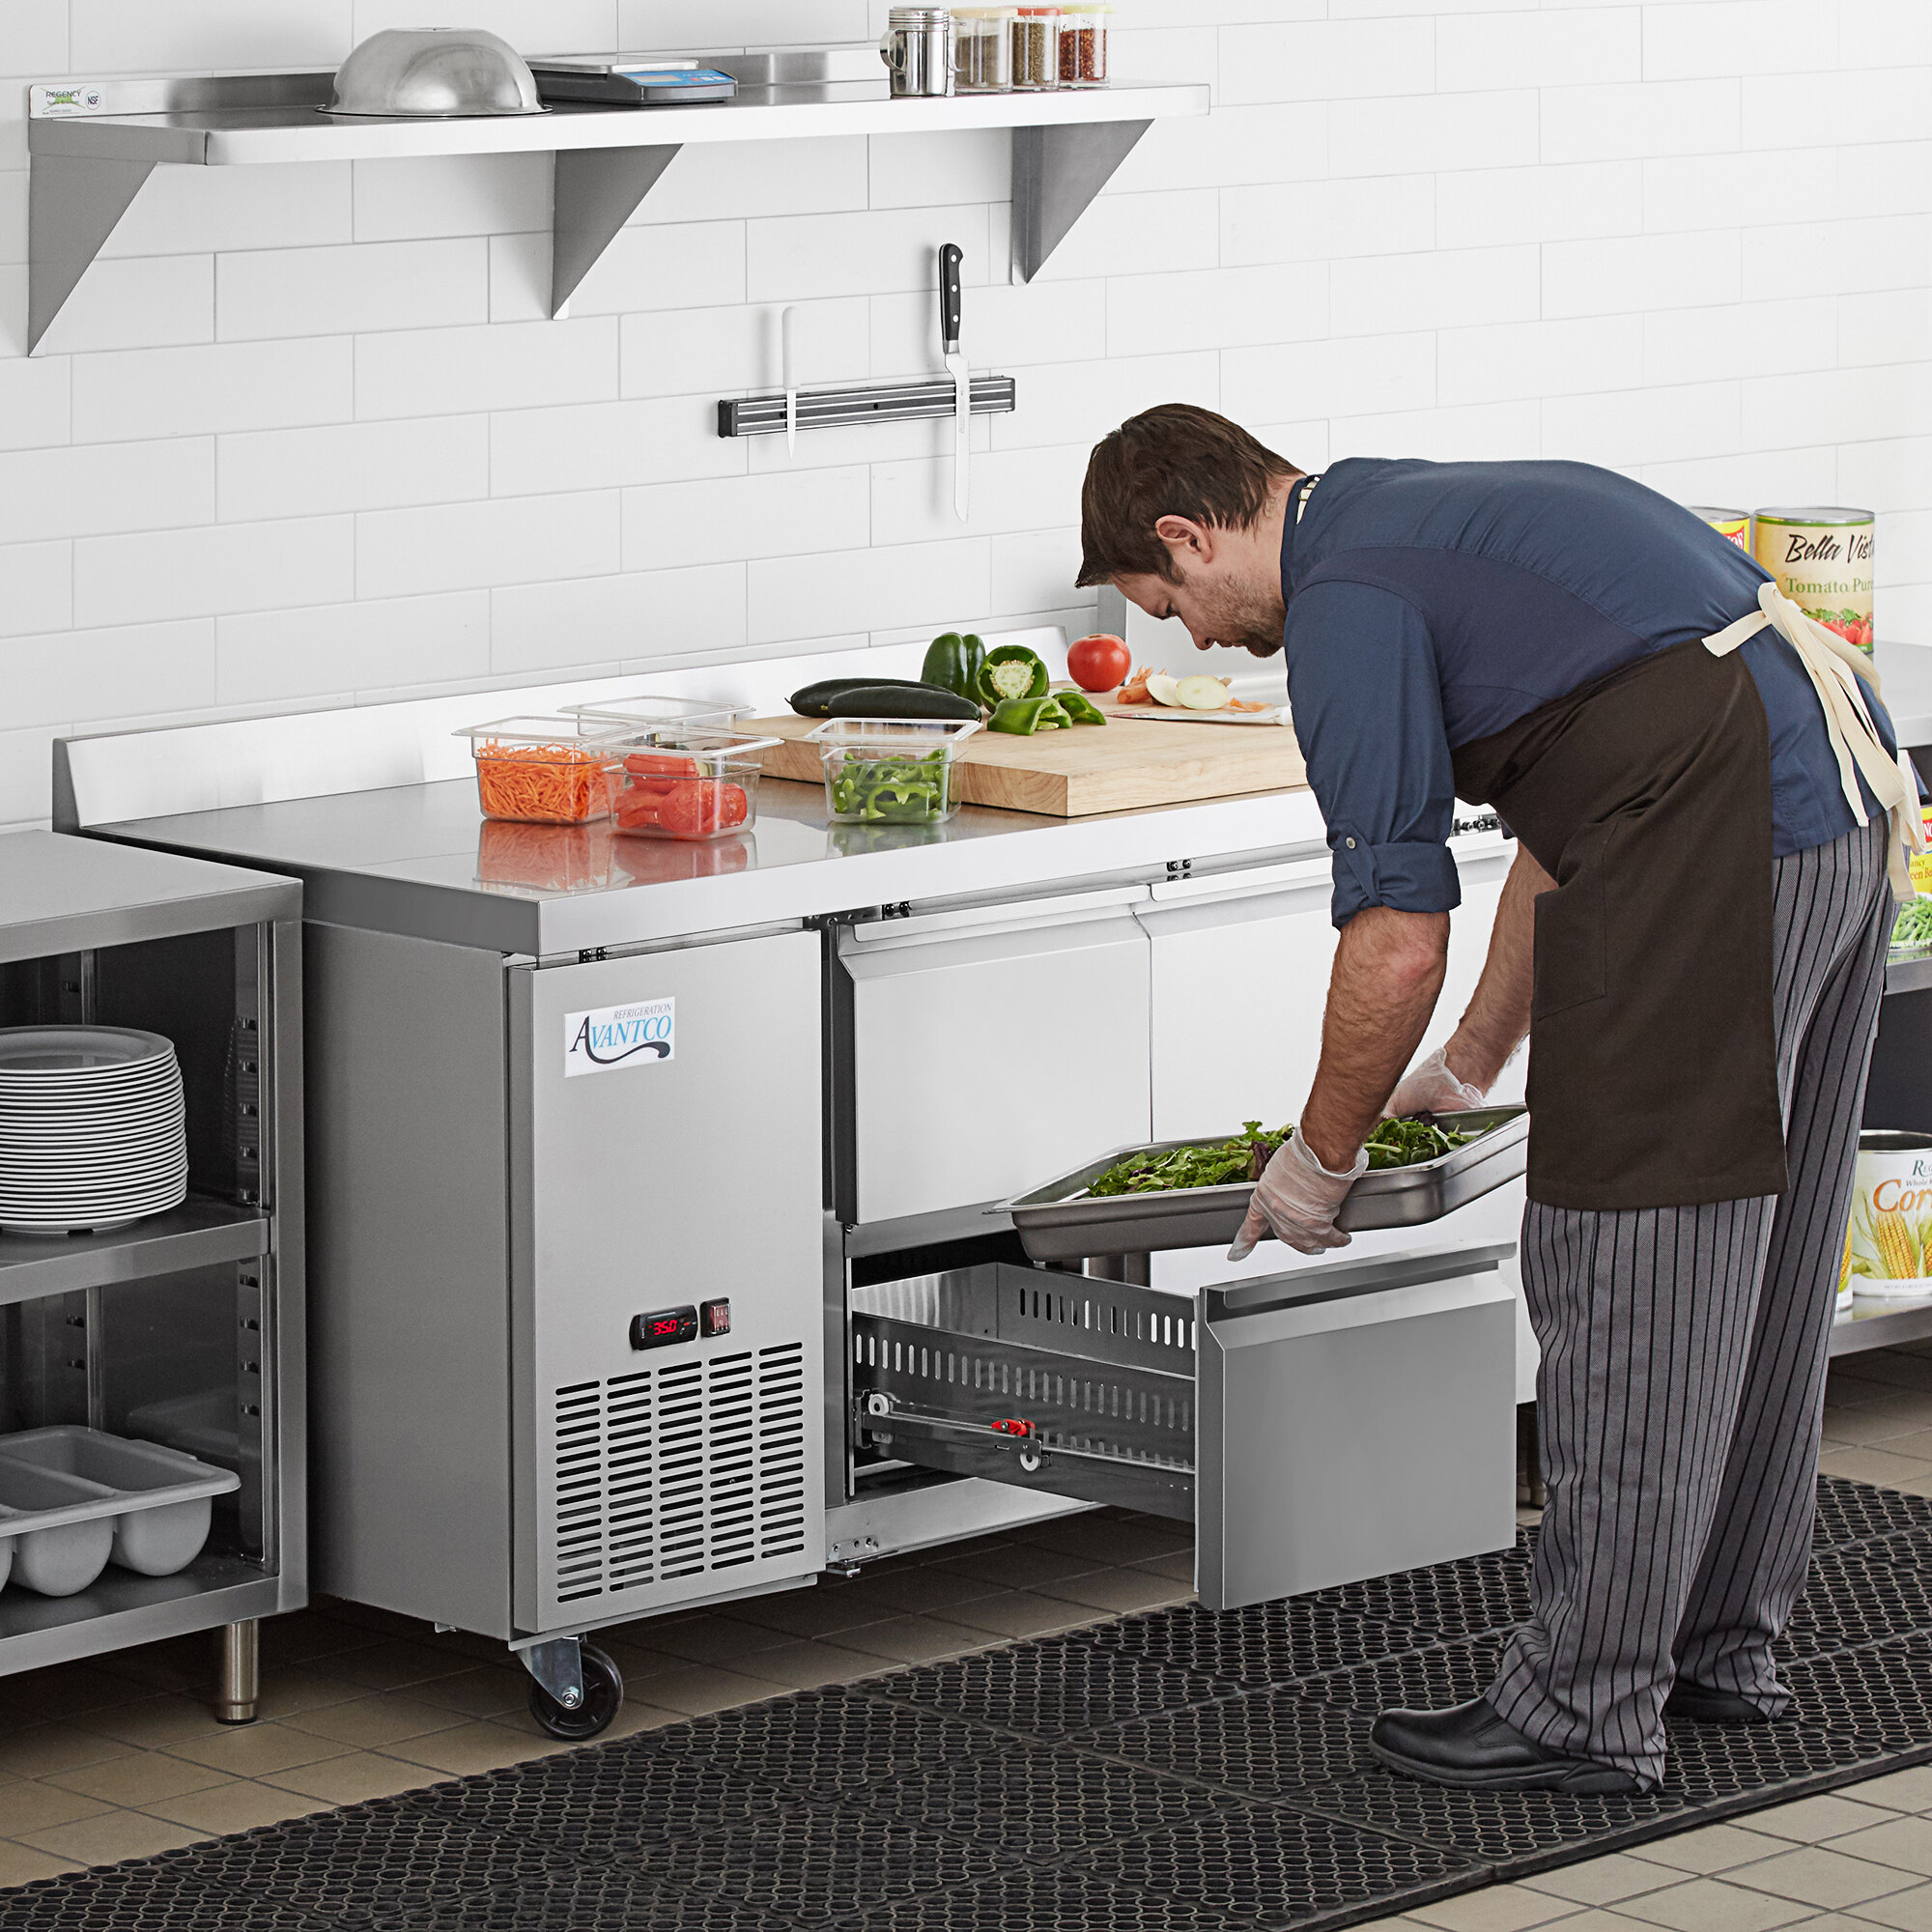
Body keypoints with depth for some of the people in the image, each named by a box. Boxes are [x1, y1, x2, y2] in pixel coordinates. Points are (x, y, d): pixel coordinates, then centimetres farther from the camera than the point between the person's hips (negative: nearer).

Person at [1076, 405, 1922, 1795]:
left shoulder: (1346, 598, -5)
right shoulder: (1432, 516, 25)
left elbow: (1399, 943, -7)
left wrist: (1320, 1158, 7)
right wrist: (1473, 1068, 38)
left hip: (1719, 846, -10)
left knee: (1628, 1281, -3)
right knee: (1755, 1259, 17)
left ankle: (1589, 1710, 3)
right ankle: (1723, 1648, 27)